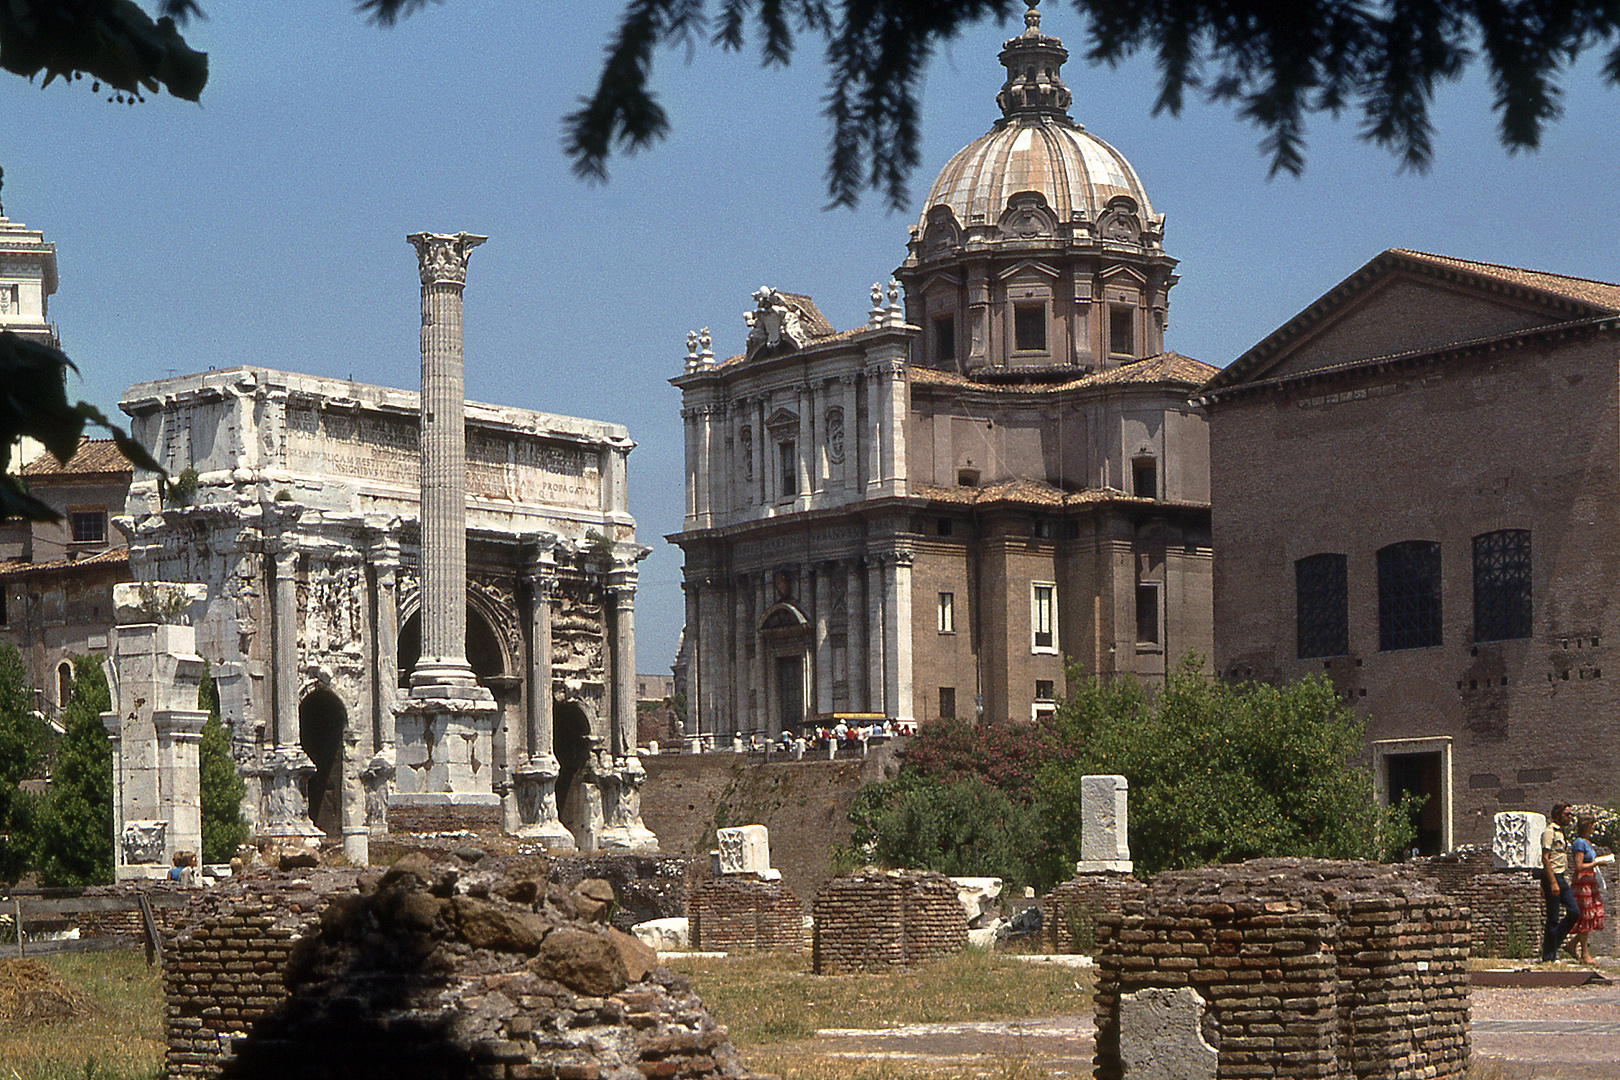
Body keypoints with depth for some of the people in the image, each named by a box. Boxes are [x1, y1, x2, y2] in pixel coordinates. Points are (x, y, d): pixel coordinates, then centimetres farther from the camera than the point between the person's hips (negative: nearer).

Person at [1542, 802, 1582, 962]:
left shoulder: (1560, 832, 19)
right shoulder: (1549, 832, -11)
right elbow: (1545, 858, -18)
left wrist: (1565, 882, 21)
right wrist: (1553, 883, -23)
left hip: (1562, 878, 9)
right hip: (1552, 877, -9)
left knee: (1574, 912, 2)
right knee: (1553, 918, -6)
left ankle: (1553, 942, 14)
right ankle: (1548, 955, 0)